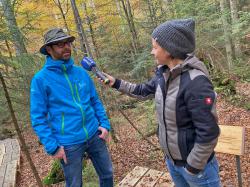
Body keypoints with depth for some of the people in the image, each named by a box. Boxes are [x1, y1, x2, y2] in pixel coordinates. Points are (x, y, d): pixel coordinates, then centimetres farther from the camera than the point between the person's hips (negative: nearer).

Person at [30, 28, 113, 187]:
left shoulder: (81, 72, 3)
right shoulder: (40, 79, -11)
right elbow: (38, 118, -9)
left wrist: (105, 124, 1)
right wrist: (52, 147, -13)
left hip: (95, 136, 4)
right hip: (69, 144, -4)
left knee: (107, 174, 20)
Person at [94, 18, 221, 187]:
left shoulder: (196, 82, -27)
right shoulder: (163, 74, -4)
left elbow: (208, 133, -25)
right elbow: (143, 91, 15)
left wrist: (192, 167, -16)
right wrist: (116, 83, 12)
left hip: (195, 163, -7)